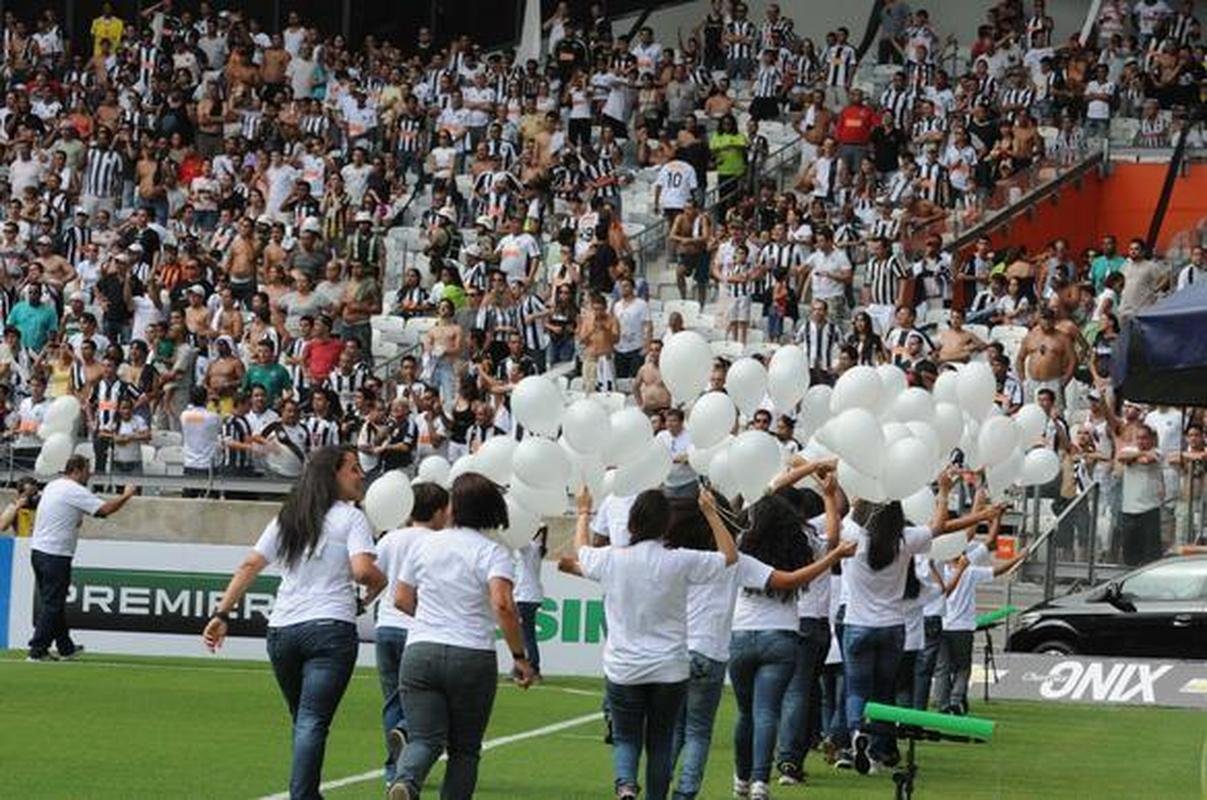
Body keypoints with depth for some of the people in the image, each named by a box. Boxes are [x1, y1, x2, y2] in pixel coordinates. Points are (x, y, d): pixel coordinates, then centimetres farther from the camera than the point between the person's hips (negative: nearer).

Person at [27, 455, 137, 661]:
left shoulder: (52, 486, 14)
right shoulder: (75, 491, -13)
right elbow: (104, 509, -18)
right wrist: (126, 496, -4)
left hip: (37, 550, 9)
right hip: (56, 555, -9)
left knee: (53, 603, 15)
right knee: (52, 604, -4)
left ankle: (66, 648, 23)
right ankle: (37, 651, -5)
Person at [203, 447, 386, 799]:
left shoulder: (286, 518, 17)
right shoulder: (351, 518, -1)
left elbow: (249, 566, 10)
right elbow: (362, 571, -16)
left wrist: (222, 614, 8)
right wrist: (380, 582, 6)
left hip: (282, 629, 6)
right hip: (330, 628, -5)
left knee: (304, 720, 18)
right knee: (313, 722, -10)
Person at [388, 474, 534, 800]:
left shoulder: (425, 544, 8)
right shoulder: (493, 553, -4)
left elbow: (401, 599, 14)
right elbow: (503, 604, -19)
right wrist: (520, 657, -12)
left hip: (419, 653, 2)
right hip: (472, 658, -2)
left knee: (424, 740, -2)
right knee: (465, 748, 11)